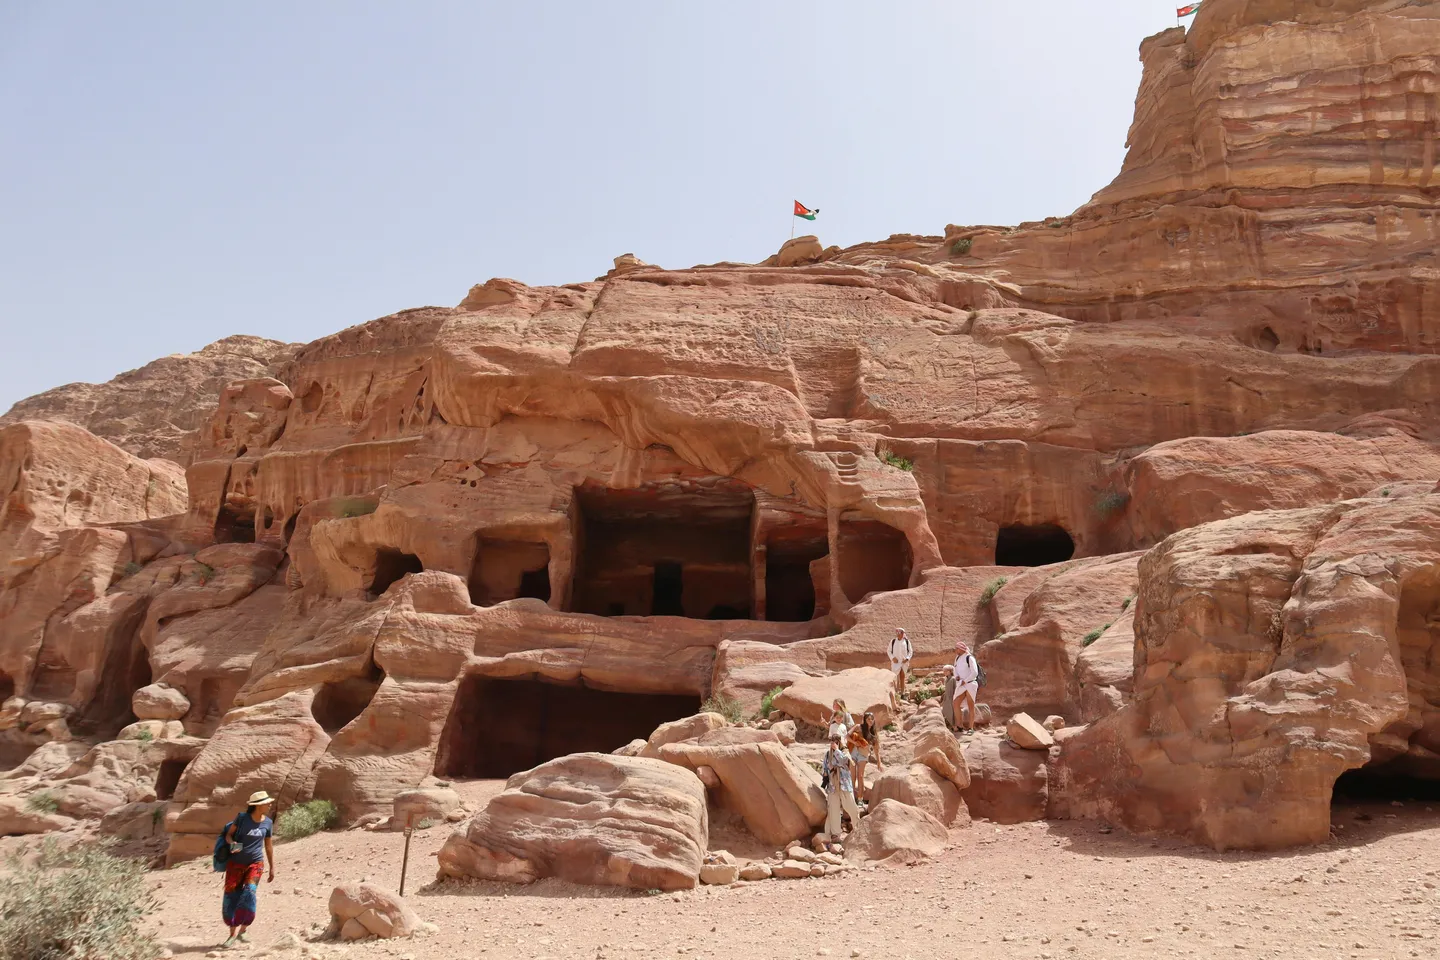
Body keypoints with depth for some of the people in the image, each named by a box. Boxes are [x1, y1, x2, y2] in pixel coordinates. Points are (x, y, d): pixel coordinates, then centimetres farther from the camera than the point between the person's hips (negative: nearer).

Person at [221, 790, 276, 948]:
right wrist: (232, 843, -23)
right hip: (235, 863, -1)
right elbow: (228, 834, 1)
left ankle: (241, 932, -4)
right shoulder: (242, 818, -8)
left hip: (255, 863, 1)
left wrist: (272, 868, 9)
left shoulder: (268, 823, 0)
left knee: (249, 893, -16)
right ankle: (233, 934, 13)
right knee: (231, 897, -1)